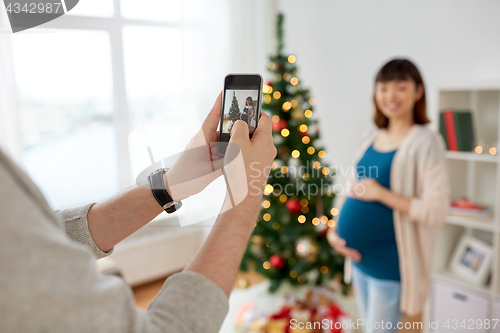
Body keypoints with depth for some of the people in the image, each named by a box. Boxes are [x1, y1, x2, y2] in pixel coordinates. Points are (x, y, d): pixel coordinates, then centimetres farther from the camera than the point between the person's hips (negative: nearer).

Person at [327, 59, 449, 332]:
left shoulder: (425, 142, -13)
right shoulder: (371, 140, 7)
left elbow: (436, 212, -19)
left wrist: (381, 193, -21)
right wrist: (334, 231, 0)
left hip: (390, 262, -6)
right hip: (359, 258, 7)